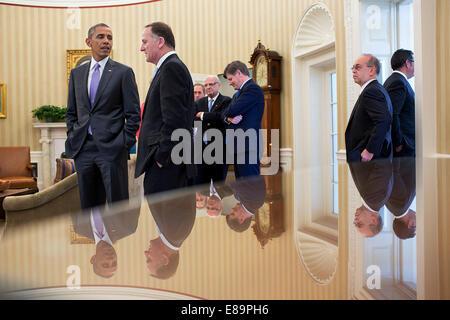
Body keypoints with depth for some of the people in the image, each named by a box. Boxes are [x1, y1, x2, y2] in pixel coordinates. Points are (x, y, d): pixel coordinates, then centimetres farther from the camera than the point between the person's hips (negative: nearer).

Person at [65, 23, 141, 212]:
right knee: (89, 206, 12)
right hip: (83, 149, 5)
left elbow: (133, 114, -2)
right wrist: (72, 140, 8)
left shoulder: (123, 72, 1)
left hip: (112, 148, -4)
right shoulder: (76, 73, 14)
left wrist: (126, 144, -8)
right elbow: (71, 112, 19)